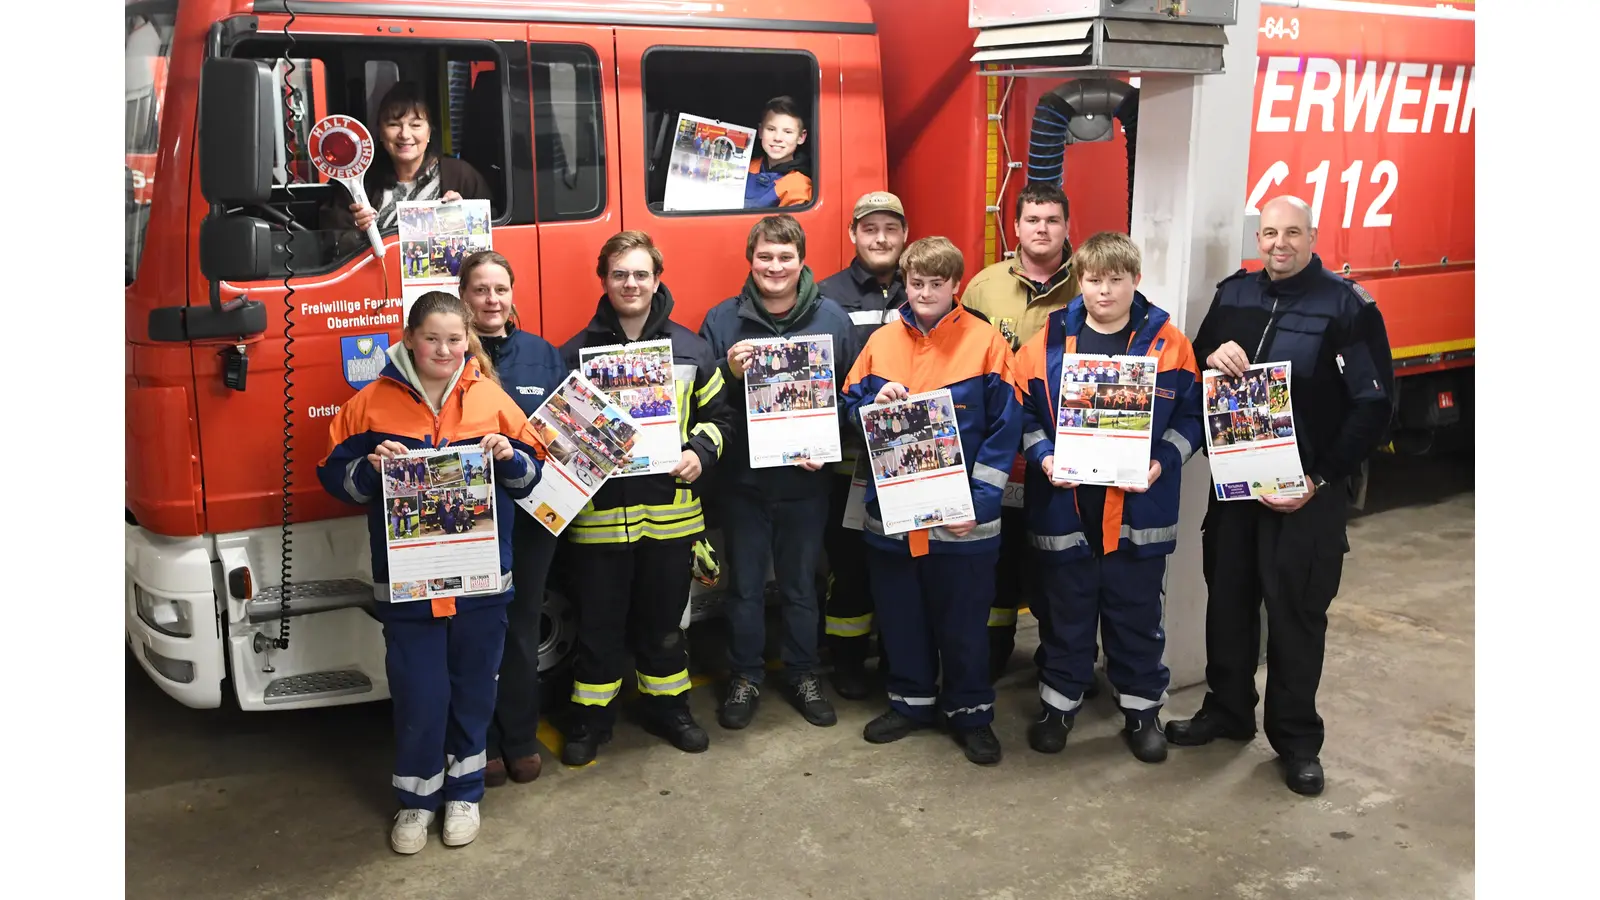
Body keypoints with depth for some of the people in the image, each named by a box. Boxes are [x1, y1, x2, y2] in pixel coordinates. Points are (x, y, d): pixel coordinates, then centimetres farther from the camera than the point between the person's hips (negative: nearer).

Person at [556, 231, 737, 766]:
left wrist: (700, 452, -7)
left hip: (670, 510, 2)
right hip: (600, 512, -1)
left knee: (664, 619, 14)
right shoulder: (577, 352, -1)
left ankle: (667, 707, 31)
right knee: (600, 621, 9)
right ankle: (591, 716, 25)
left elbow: (718, 414, 11)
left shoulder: (689, 349, 4)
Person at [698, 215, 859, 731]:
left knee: (801, 583, 14)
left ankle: (803, 675, 30)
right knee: (746, 584, 11)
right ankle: (744, 678, 27)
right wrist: (730, 372, -19)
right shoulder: (722, 320, -3)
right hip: (743, 477, 0)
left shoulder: (832, 318, -2)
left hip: (806, 479, 0)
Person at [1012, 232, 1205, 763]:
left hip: (1140, 509, 0)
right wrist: (1043, 457, -12)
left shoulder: (1167, 342, -2)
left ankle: (1142, 707, 29)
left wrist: (1163, 462, -14)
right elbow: (1022, 412, 3)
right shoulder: (1049, 341, -1)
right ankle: (1058, 703, 30)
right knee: (1065, 610, 13)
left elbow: (1190, 416, 0)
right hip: (1064, 507, 1)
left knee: (1136, 613, 12)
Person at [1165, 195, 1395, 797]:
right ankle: (1227, 710, 30)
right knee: (1228, 599, 13)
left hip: (1308, 493, -5)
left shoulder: (1348, 306, -9)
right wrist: (1210, 358, -11)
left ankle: (1296, 739, 17)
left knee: (1297, 612, 3)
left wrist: (1321, 481, -15)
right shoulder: (1234, 295, 6)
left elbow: (1374, 404, -10)